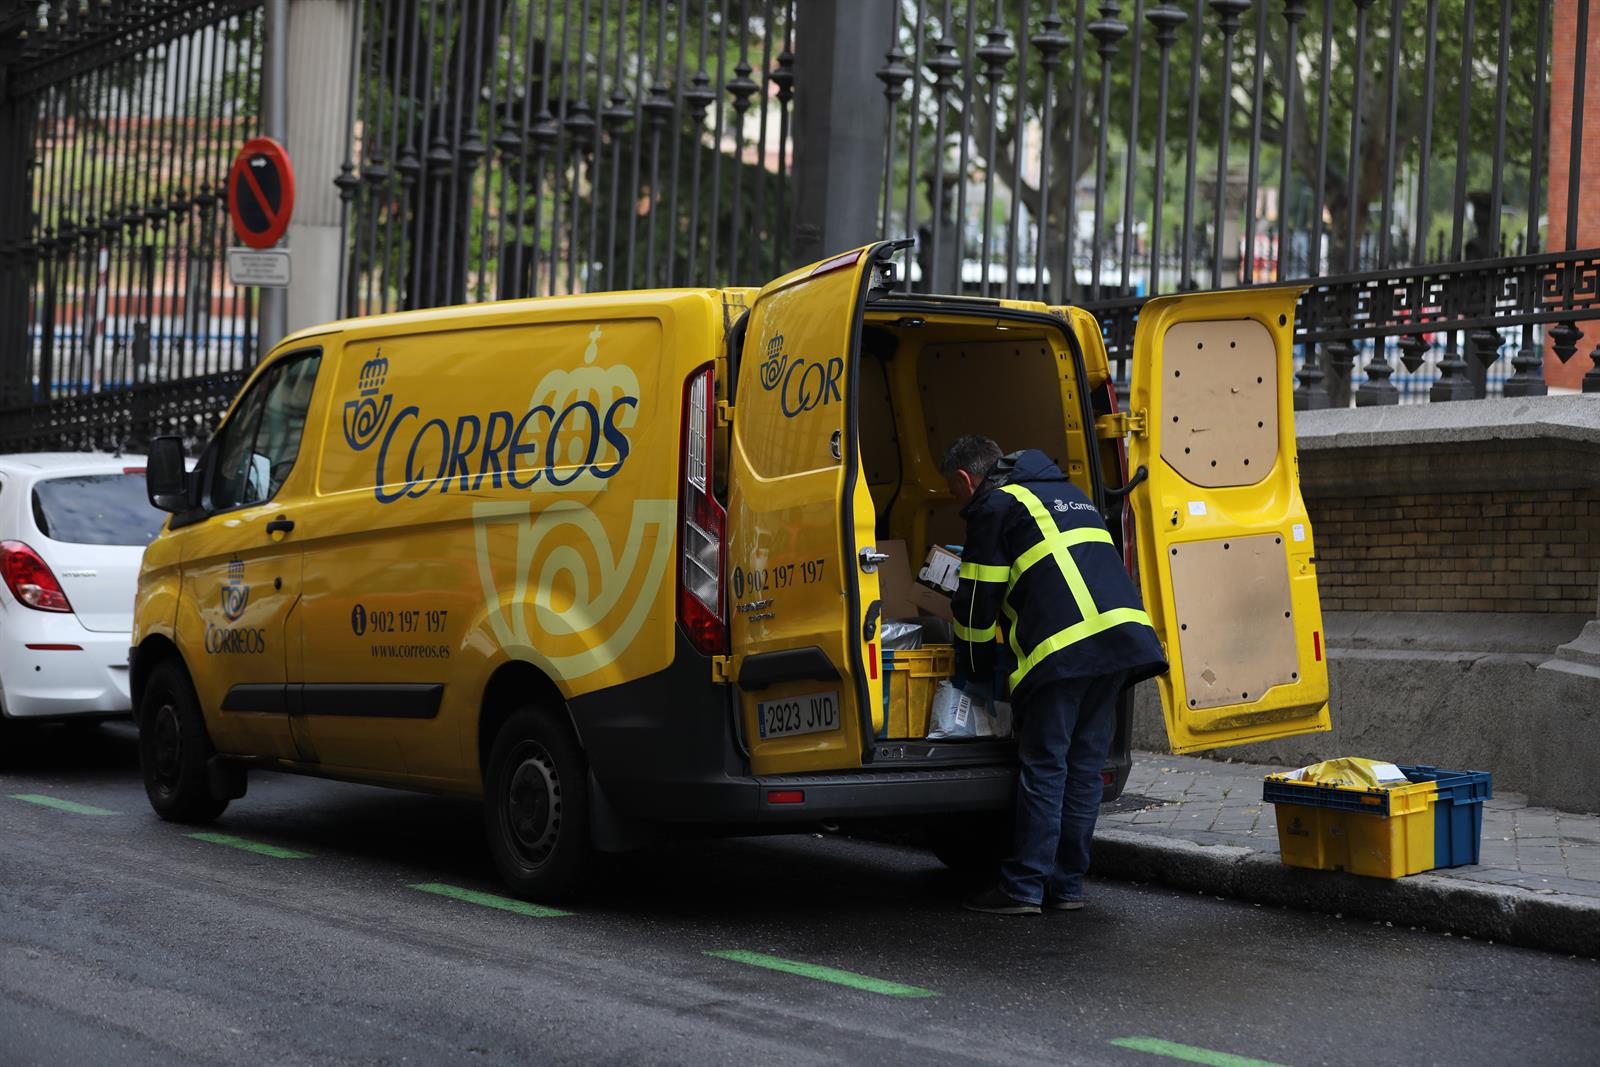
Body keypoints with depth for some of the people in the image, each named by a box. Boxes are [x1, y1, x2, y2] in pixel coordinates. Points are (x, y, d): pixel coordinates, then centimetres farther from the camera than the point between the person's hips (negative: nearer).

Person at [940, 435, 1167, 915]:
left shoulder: (995, 505, 5)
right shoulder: (1068, 493, 30)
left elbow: (978, 600, 3)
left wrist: (974, 673, 15)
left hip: (1062, 648, -7)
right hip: (1122, 631, 7)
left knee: (1043, 768, -2)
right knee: (1084, 767, 11)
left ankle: (1024, 887, -1)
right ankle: (1066, 885, 14)